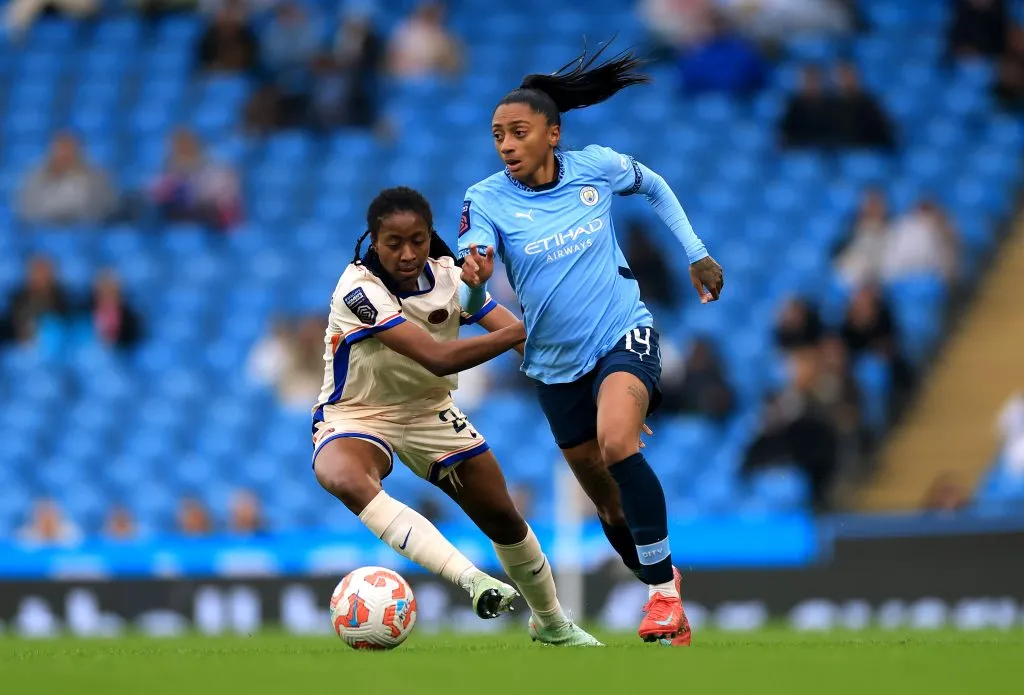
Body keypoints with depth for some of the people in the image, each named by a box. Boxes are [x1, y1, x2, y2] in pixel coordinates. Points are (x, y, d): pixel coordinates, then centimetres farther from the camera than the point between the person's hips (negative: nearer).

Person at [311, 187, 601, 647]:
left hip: (428, 411, 6)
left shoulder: (448, 276, -10)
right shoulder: (359, 289, -27)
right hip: (356, 415, -6)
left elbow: (520, 337, -4)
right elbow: (438, 358, -35)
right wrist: (524, 330, -37)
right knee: (341, 477, -40)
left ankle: (551, 624, 36)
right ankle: (471, 579, -47)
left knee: (503, 519, 7)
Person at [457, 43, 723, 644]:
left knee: (616, 443, -30)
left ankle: (665, 589, -25)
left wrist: (696, 254, 10)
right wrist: (471, 274, -52)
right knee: (608, 501, 10)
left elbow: (655, 188, 14)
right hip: (556, 363, 3)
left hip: (623, 335, -3)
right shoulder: (487, 200, -11)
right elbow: (467, 266, -29)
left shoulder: (598, 167, -8)